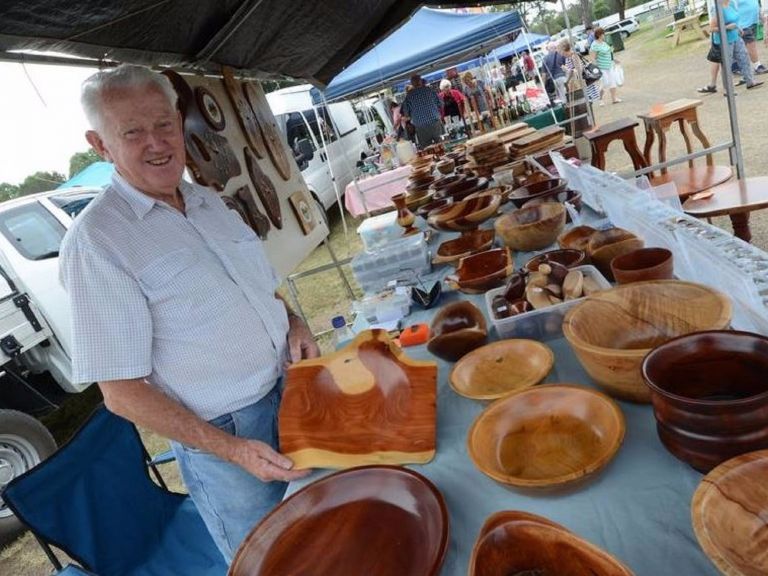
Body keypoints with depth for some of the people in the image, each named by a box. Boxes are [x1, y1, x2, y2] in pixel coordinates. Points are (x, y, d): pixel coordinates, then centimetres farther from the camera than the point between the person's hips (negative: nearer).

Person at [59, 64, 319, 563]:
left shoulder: (208, 201, 3)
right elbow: (122, 391, -17)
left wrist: (294, 324, -4)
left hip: (290, 393, 7)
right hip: (220, 436, -6)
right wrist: (231, 449, -21)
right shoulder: (97, 240, -18)